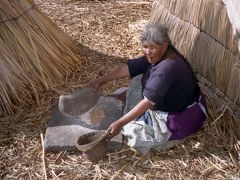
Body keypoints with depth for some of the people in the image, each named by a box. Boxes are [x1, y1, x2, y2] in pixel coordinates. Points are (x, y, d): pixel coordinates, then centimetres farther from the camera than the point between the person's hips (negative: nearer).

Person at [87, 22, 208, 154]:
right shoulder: (156, 56, -5)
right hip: (168, 102, 9)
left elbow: (148, 102, -35)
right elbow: (130, 68, 1)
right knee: (139, 80, 10)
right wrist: (100, 81, 3)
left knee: (133, 131, -10)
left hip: (182, 117, -9)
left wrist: (120, 123, -35)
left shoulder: (168, 67, -32)